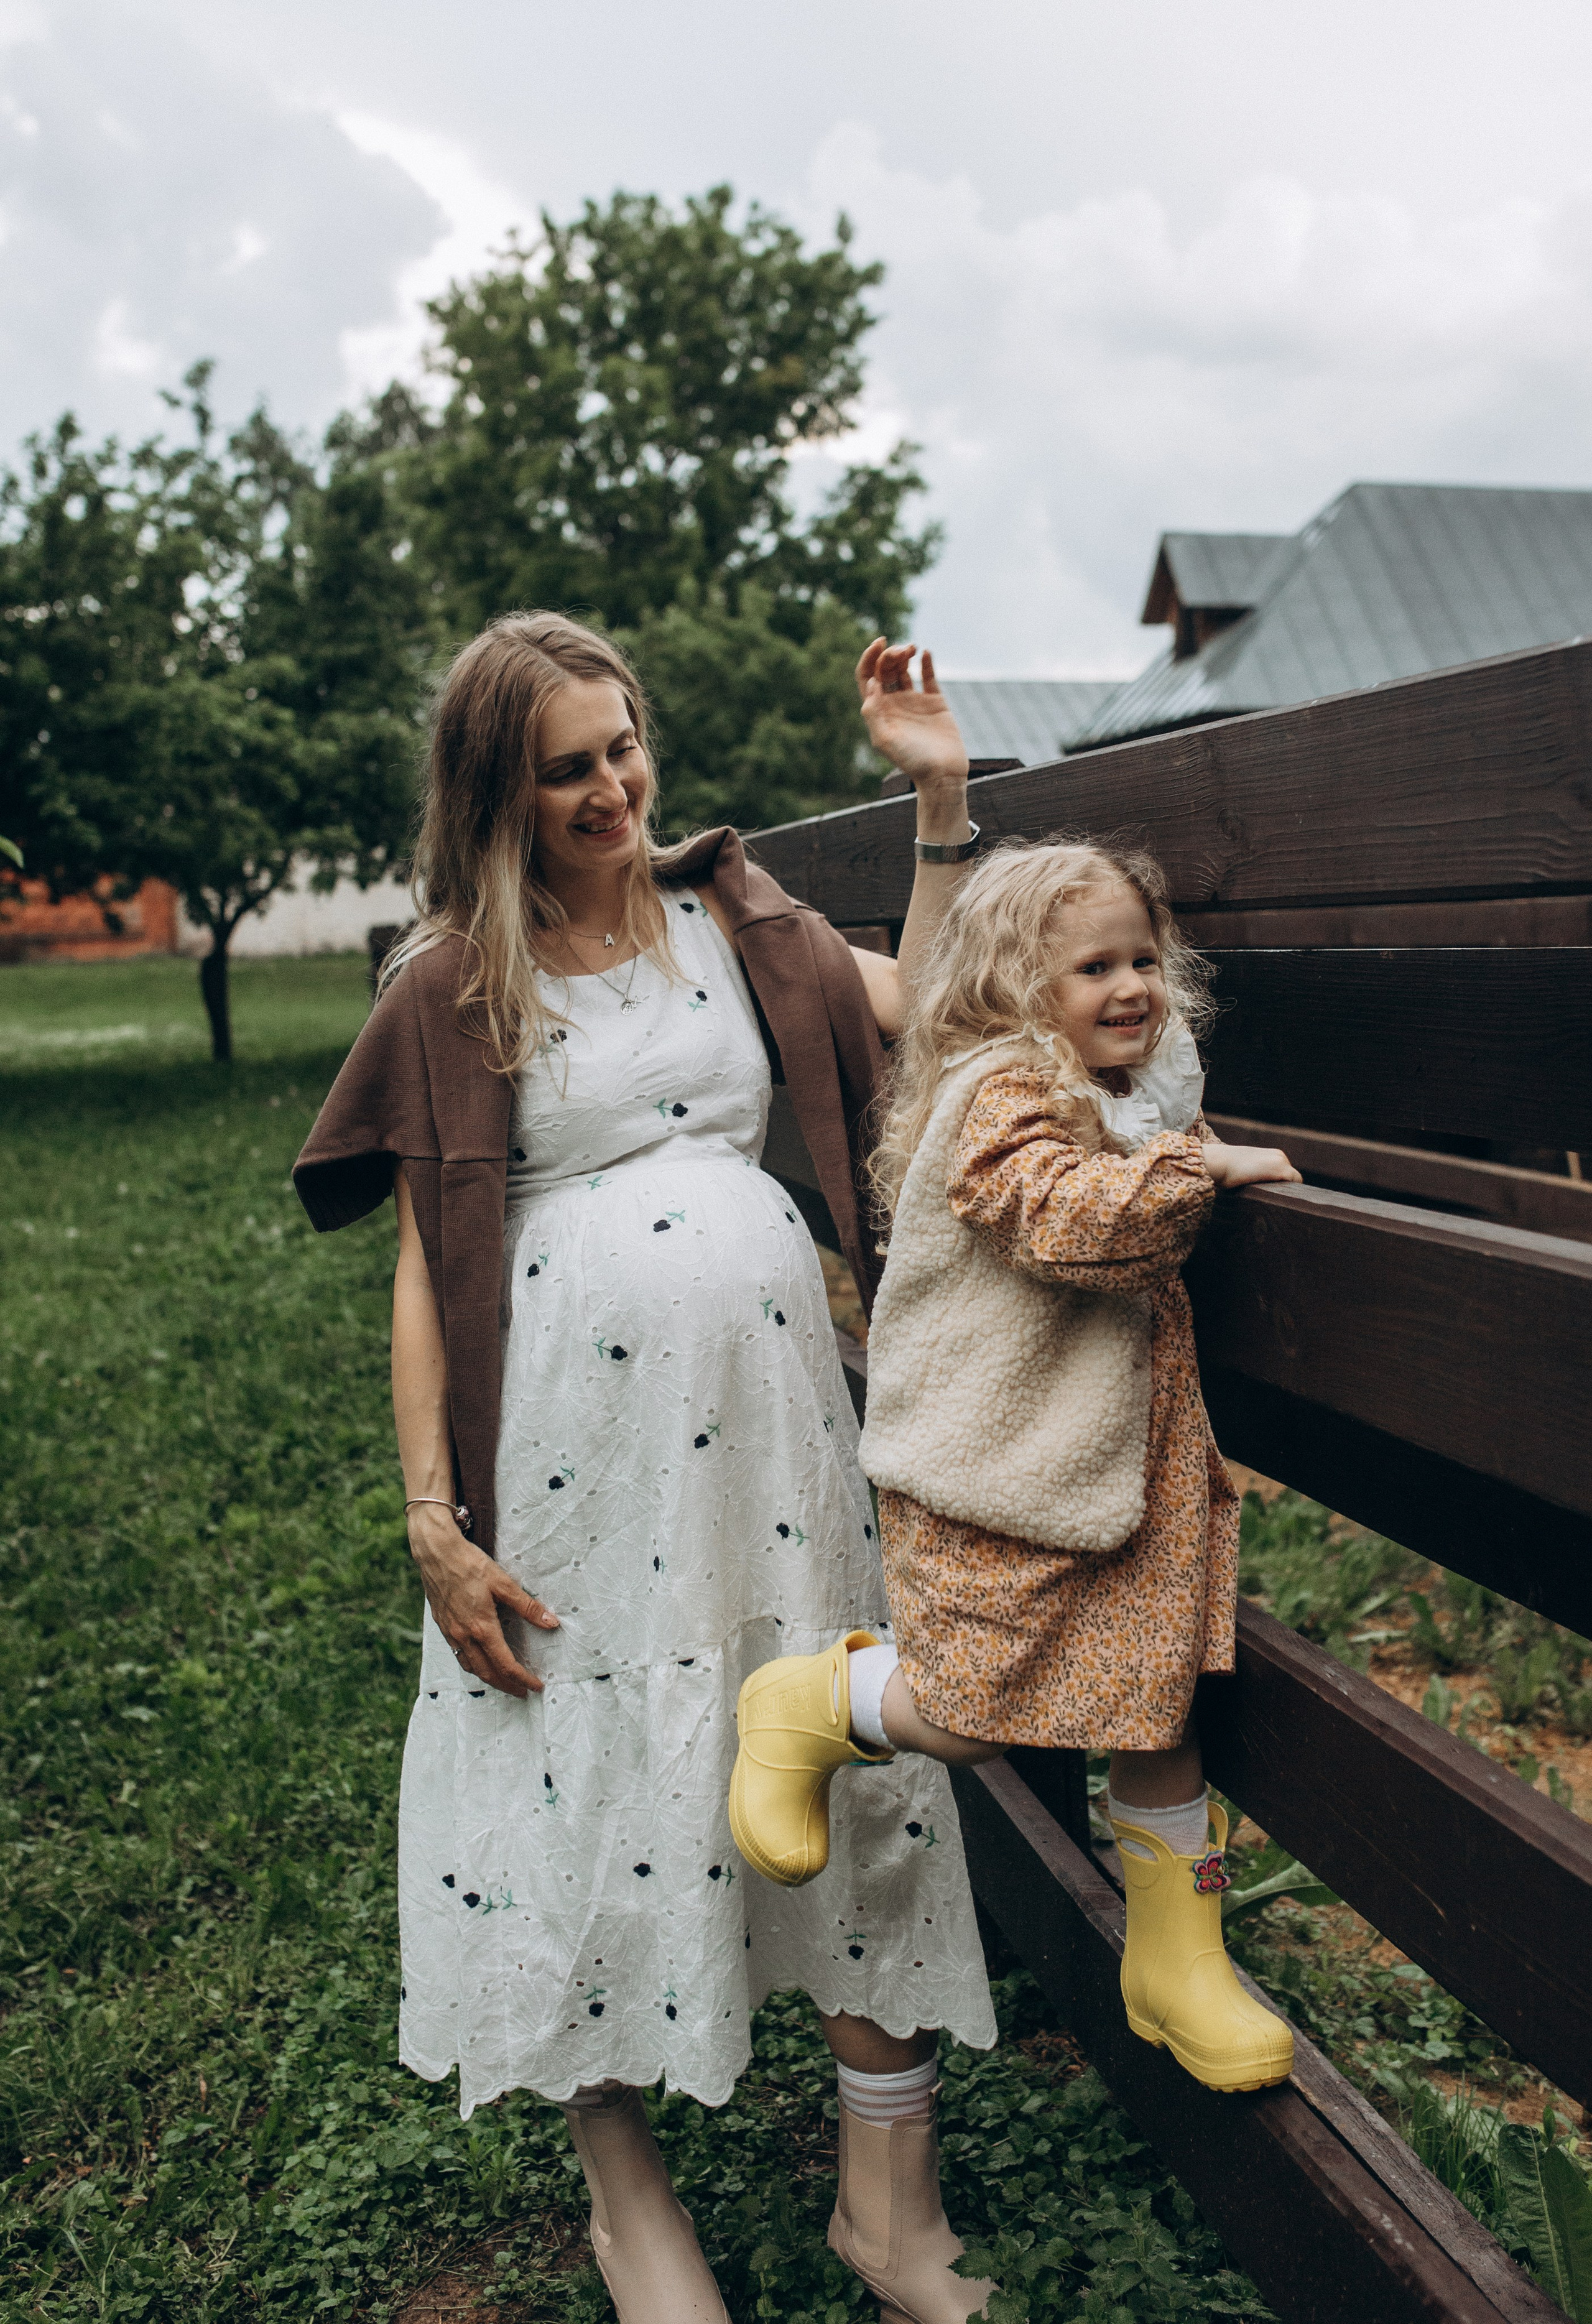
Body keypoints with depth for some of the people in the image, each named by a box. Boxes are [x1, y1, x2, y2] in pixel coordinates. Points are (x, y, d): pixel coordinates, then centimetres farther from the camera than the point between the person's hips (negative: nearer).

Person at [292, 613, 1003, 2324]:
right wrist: (433, 1520, -6)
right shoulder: (451, 989, 0)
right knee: (586, 1759, 7)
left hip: (762, 1378, 3)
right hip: (571, 1418, -3)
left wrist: (939, 795, 5)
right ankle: (622, 2186, 32)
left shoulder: (721, 913, 10)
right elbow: (426, 1263, -2)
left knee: (850, 1744, 6)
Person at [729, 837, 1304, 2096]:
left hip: (1133, 1466, 8)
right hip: (998, 1478, -8)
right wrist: (1201, 1166, -24)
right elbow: (1068, 1216, -33)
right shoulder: (1002, 1099, -16)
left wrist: (1196, 1153, 12)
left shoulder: (1144, 1094, 13)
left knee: (1157, 1703, 11)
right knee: (973, 1714, -5)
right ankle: (810, 1705, 25)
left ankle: (1178, 1957, 27)